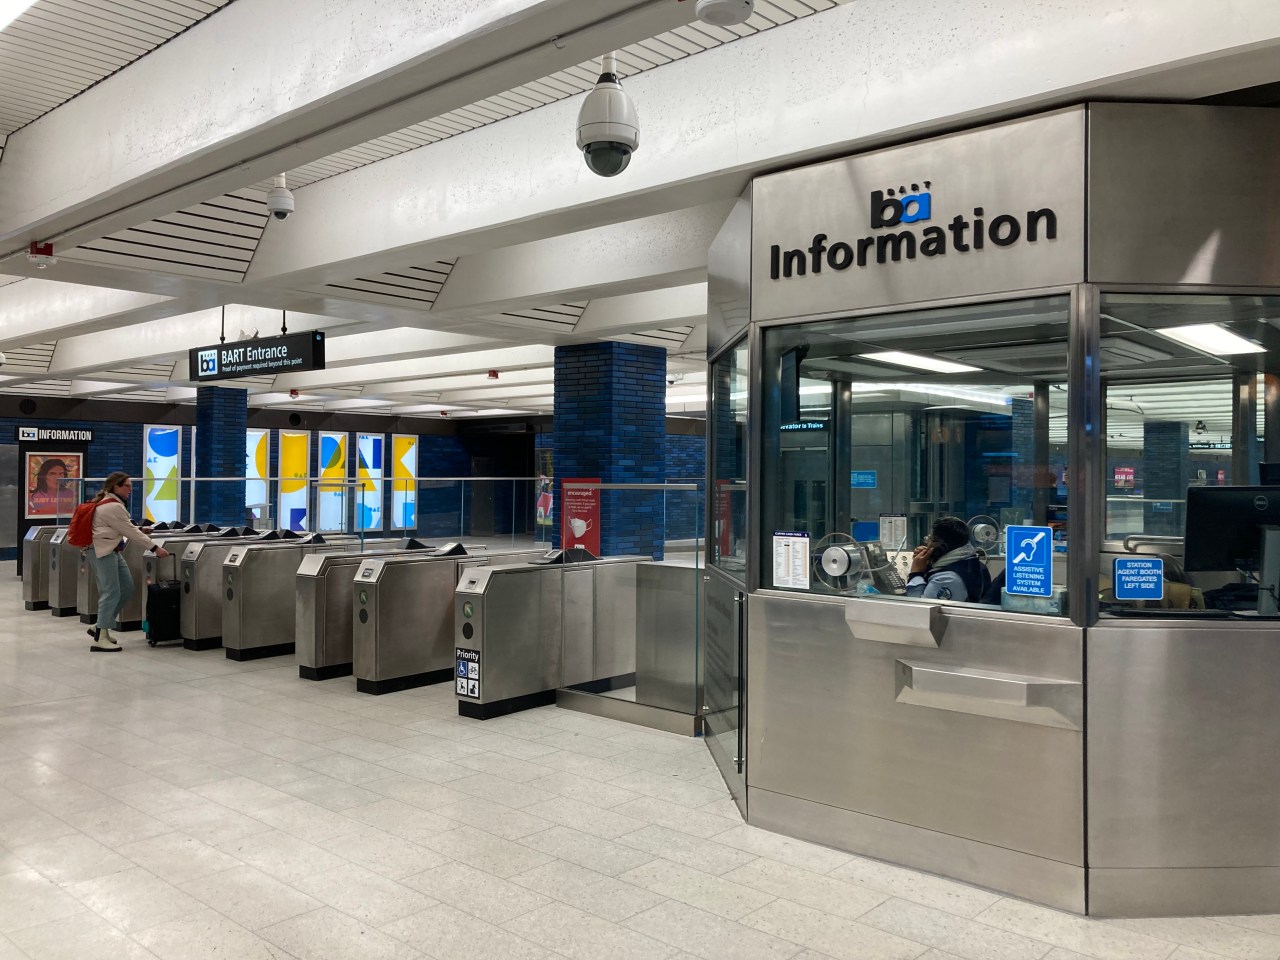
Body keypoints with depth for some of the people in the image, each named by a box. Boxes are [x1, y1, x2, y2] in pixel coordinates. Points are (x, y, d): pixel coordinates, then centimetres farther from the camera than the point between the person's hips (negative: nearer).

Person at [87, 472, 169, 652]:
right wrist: (155, 547, -14)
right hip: (103, 551, -10)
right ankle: (100, 638, -8)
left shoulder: (106, 502, 14)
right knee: (111, 592, -10)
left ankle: (100, 626, 15)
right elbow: (130, 531, -17)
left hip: (112, 549, 10)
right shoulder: (113, 507, -18)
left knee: (127, 587, 8)